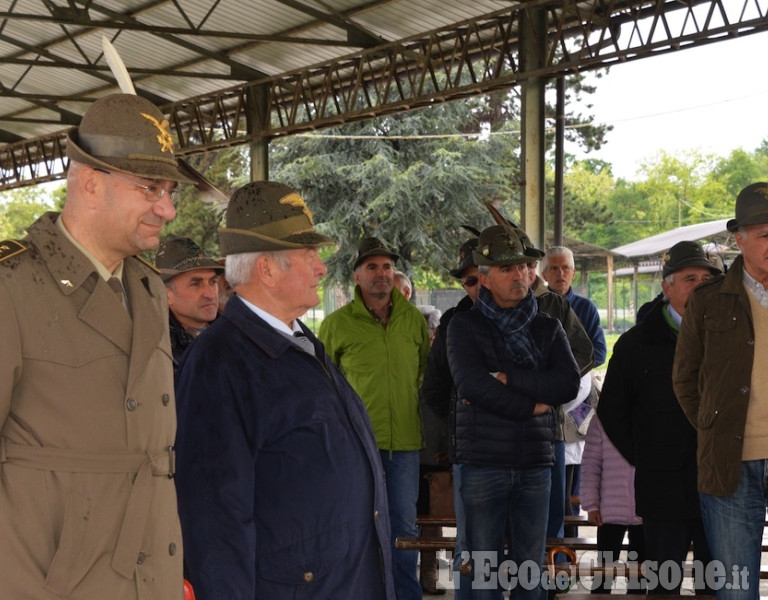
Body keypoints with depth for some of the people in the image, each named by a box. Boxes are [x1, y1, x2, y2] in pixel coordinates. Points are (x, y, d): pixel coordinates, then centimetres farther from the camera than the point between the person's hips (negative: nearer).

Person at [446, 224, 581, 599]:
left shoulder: (548, 328, 11)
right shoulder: (465, 326, 2)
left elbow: (569, 385, -5)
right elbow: (471, 384, -14)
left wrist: (508, 377, -12)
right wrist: (532, 405, -9)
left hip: (536, 462, 3)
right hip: (483, 460, -3)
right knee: (484, 568, 1)